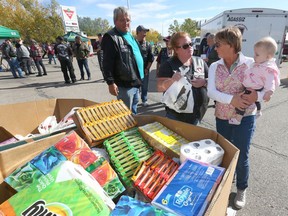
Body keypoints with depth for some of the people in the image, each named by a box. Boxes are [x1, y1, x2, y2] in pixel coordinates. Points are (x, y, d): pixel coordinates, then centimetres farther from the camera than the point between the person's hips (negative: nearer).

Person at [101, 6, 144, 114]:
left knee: (134, 109, 24)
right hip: (124, 85, -9)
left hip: (136, 82, 9)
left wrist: (140, 77, 22)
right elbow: (107, 64, -18)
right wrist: (111, 83, -21)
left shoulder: (130, 35, 15)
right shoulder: (110, 37, -12)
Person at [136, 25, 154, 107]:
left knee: (144, 86, 11)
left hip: (145, 70, 2)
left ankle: (144, 100, 26)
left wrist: (147, 68, -2)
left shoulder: (147, 44, 5)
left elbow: (151, 58, 5)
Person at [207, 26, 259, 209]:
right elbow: (211, 91, -12)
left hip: (245, 117, -3)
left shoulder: (250, 64, -7)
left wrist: (256, 95, -26)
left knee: (241, 155, 5)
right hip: (222, 118, 3)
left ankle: (242, 189, 33)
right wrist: (231, 99, -26)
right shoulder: (214, 67, 0)